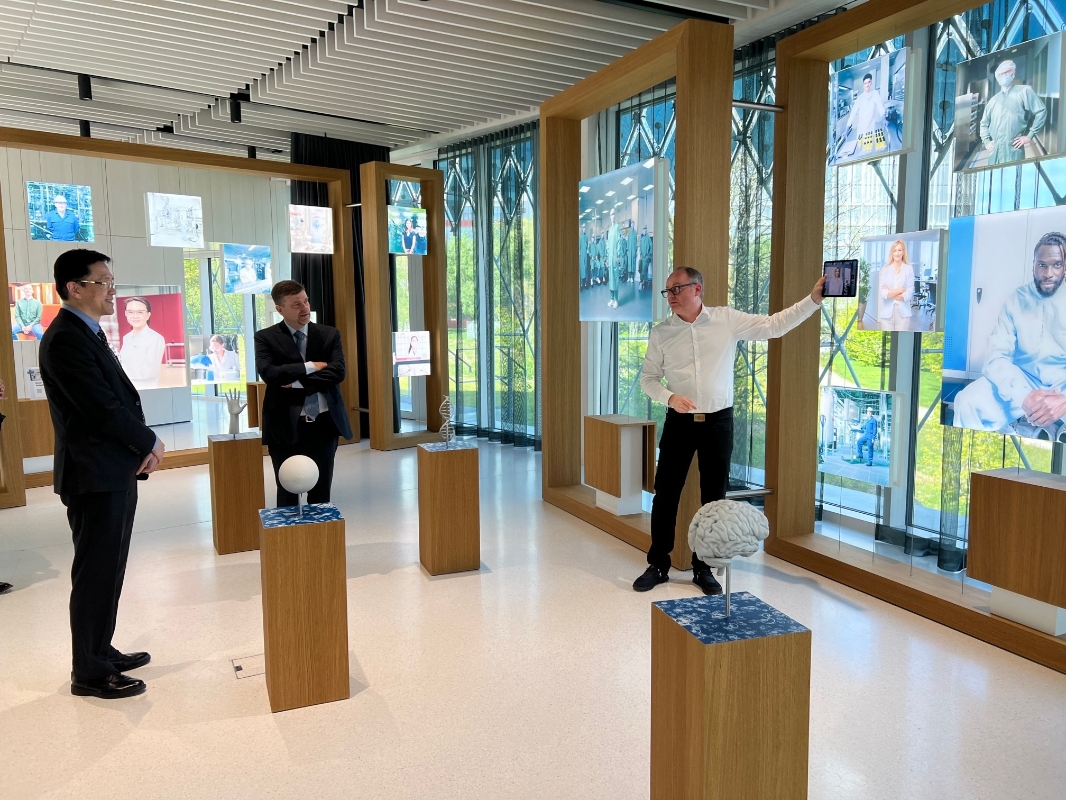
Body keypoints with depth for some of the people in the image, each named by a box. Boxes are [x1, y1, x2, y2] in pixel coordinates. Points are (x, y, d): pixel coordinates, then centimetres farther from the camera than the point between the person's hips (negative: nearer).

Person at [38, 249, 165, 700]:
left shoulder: (88, 333, 15)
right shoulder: (65, 339, -16)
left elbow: (120, 399, 13)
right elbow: (102, 407, -21)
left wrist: (142, 446, -1)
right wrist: (150, 443, -8)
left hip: (115, 473, 9)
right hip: (95, 475, -9)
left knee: (108, 570, 17)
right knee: (95, 573, 0)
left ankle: (100, 651, 30)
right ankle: (89, 673, 13)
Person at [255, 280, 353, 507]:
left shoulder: (330, 334, 5)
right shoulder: (266, 338, 0)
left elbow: (337, 372, -8)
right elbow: (269, 373, -16)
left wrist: (298, 383, -14)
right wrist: (310, 366, -12)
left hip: (323, 424, 2)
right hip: (286, 427, -2)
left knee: (321, 494, 9)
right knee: (288, 495, 6)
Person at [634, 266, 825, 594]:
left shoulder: (728, 319, -2)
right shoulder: (661, 332, -1)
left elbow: (774, 325, 0)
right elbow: (648, 377, 3)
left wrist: (813, 299, -7)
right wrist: (670, 397, -15)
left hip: (718, 421, 0)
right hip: (679, 422, 0)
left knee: (714, 497, 7)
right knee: (666, 494, 3)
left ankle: (704, 569, 22)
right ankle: (658, 565, 18)